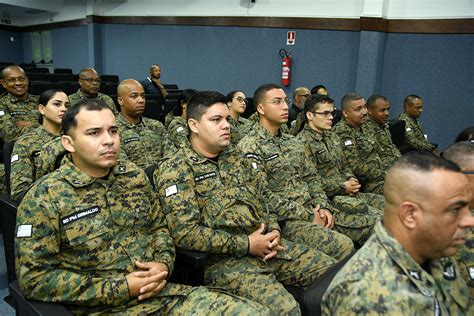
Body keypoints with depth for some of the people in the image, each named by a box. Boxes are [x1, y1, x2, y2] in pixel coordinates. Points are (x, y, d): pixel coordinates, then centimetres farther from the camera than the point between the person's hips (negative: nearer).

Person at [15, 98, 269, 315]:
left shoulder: (134, 176, 7)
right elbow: (34, 278, -10)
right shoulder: (45, 198, -8)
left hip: (164, 293, 6)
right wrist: (121, 287, -14)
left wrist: (163, 264, -4)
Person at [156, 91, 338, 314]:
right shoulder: (175, 170, -8)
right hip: (222, 259, -7)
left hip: (265, 246, 7)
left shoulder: (236, 156, 15)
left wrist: (274, 231, -1)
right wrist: (246, 244, -16)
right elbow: (185, 233, -17)